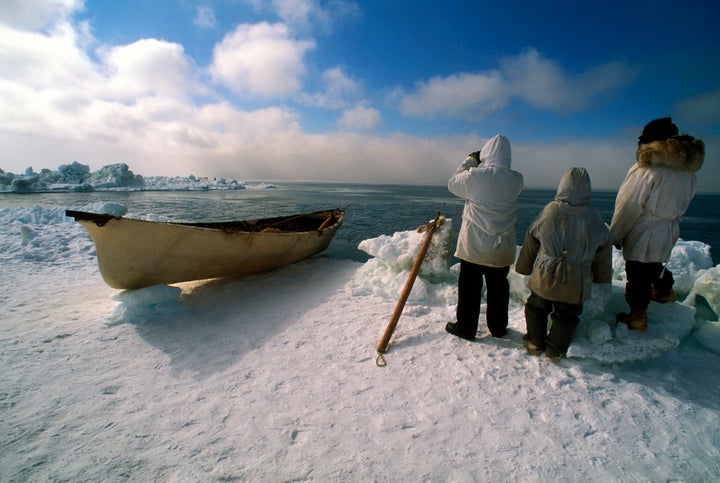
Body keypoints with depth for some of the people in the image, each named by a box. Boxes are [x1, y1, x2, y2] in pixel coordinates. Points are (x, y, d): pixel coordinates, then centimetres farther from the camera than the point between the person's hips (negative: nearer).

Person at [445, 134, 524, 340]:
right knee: (498, 287, 17)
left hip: (474, 244, -3)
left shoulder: (475, 175, -16)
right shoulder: (516, 179, -4)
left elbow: (453, 184, 1)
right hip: (503, 247, 4)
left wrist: (469, 161, 9)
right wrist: (485, 166, 12)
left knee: (469, 287, 10)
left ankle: (466, 327, 21)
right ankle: (498, 327, 33)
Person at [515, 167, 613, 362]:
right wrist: (602, 277, 23)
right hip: (576, 281, 1)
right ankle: (555, 351, 24)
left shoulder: (550, 211, -9)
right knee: (566, 316, 16)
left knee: (537, 308, 18)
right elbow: (604, 248, 8)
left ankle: (535, 344, 29)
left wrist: (523, 267, 14)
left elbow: (530, 241, 0)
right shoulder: (594, 216, -3)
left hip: (545, 276, -1)